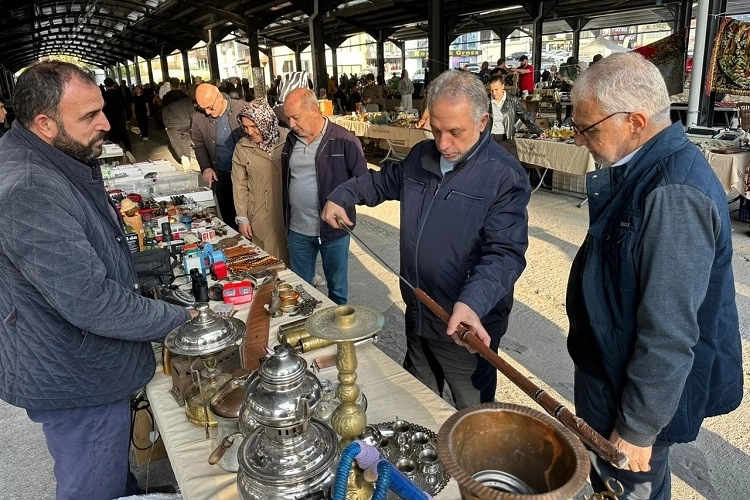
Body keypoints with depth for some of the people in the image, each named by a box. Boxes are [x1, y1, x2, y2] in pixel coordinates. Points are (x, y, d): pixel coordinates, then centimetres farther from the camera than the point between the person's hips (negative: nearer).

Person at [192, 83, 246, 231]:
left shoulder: (242, 108, -12)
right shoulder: (198, 118, -5)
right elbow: (199, 146, 9)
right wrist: (205, 167, -6)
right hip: (221, 175, 2)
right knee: (228, 218, 10)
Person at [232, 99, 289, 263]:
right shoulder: (241, 147, -3)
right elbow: (240, 185, 2)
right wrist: (242, 218, 1)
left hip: (290, 212, 0)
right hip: (260, 216, 0)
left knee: (290, 258, 10)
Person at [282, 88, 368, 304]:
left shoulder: (344, 140, -14)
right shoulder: (291, 140, 5)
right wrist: (287, 219, 12)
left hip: (333, 229, -5)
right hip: (297, 230, 5)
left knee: (337, 286, 14)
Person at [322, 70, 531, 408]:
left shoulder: (505, 176, -20)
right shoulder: (421, 156, 2)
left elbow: (504, 253, -28)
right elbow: (384, 180, 22)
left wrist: (473, 302, -43)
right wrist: (341, 197, 12)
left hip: (466, 328, -6)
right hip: (417, 315, 7)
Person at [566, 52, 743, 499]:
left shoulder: (673, 195, -30)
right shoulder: (641, 168, 2)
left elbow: (670, 334, -28)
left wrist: (639, 429, -18)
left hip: (635, 392, -8)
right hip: (607, 370, 9)